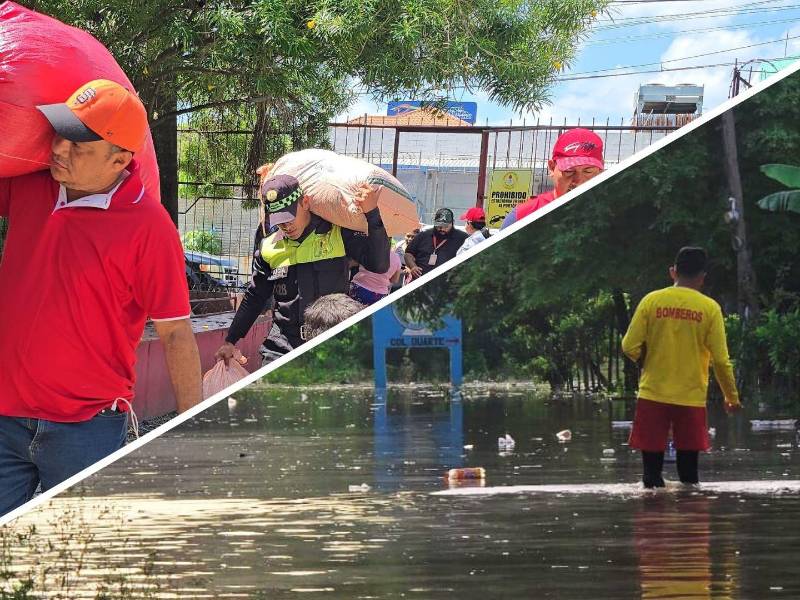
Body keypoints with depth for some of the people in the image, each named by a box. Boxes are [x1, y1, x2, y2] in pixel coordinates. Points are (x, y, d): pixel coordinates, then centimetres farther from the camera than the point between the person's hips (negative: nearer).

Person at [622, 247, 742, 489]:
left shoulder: (652, 300, -1)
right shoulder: (709, 308, -3)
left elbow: (630, 347, -2)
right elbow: (721, 360, -3)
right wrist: (732, 396, 11)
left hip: (653, 395, 0)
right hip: (692, 397, 0)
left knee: (652, 463, 4)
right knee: (689, 469, 5)